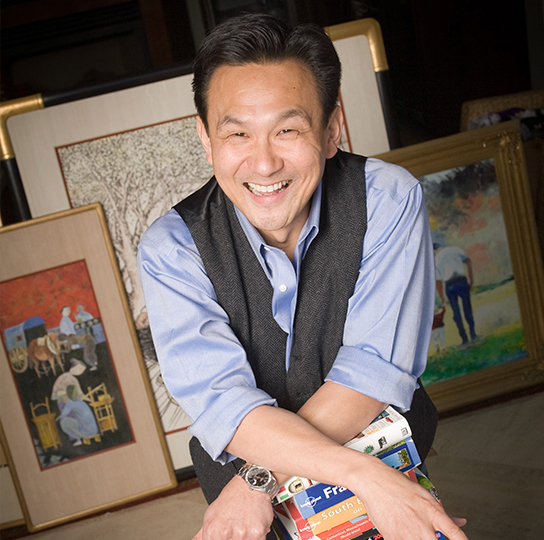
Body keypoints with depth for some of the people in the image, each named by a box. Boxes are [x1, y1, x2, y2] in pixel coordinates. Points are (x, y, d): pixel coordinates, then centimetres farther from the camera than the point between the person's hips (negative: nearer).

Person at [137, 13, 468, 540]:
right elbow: (220, 402, -24)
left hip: (391, 458, -1)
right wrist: (364, 475, -36)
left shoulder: (389, 199, -16)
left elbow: (376, 368, -20)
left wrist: (262, 477, -27)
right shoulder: (170, 249, -15)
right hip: (242, 481, 2)